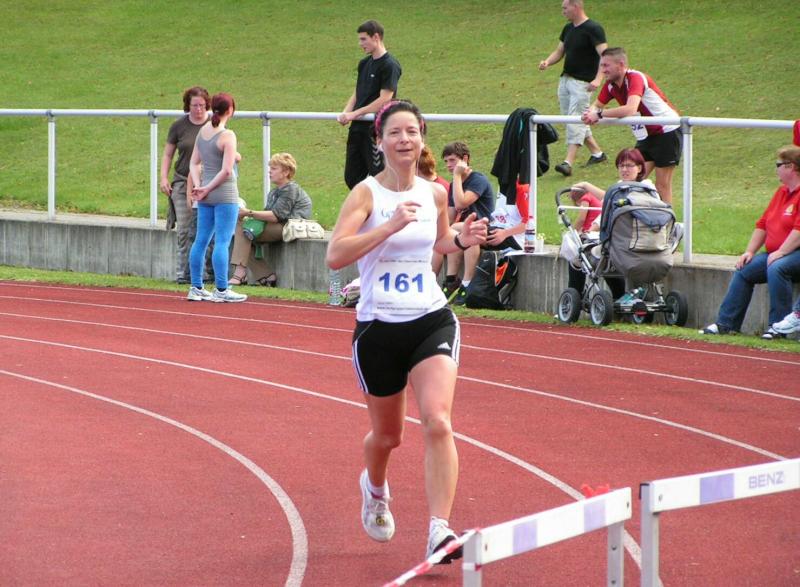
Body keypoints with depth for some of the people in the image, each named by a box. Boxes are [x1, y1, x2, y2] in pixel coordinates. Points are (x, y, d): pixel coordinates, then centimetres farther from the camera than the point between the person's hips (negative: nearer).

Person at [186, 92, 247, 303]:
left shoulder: (203, 131, 8)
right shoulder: (227, 136, -14)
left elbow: (194, 163, 10)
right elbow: (227, 170, -19)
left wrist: (198, 186, 2)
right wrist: (208, 189, -9)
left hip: (206, 194, 7)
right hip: (225, 193, -7)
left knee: (201, 240, 11)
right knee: (222, 242, -5)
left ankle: (196, 288, 15)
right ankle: (221, 290, -5)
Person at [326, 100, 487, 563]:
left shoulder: (435, 194, 4)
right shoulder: (367, 193, -10)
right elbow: (335, 255, -22)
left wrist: (461, 241, 3)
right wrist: (391, 225, -28)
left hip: (432, 321, 2)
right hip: (378, 328, -2)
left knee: (438, 422, -19)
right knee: (388, 434, 16)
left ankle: (440, 530, -21)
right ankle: (375, 489, 51)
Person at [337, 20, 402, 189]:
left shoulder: (389, 65, -11)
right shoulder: (364, 63, 14)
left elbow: (384, 99, -17)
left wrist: (355, 114, -17)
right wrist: (345, 113, -1)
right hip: (358, 127, 9)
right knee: (352, 177, 10)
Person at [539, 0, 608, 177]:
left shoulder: (593, 29, -13)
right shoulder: (568, 29, 13)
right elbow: (559, 52, 19)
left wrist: (598, 79, -31)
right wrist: (547, 62, -3)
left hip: (583, 83, -9)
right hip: (566, 80, 9)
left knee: (576, 122, -14)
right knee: (572, 121, 12)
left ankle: (568, 163, -20)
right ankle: (597, 153, 24)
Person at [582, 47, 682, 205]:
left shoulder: (635, 78, -24)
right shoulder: (611, 85, 1)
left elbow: (630, 109, -39)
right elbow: (597, 105, 12)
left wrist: (599, 114, -34)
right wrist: (590, 114, -13)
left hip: (667, 132, -8)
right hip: (646, 135, 8)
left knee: (662, 185, -6)